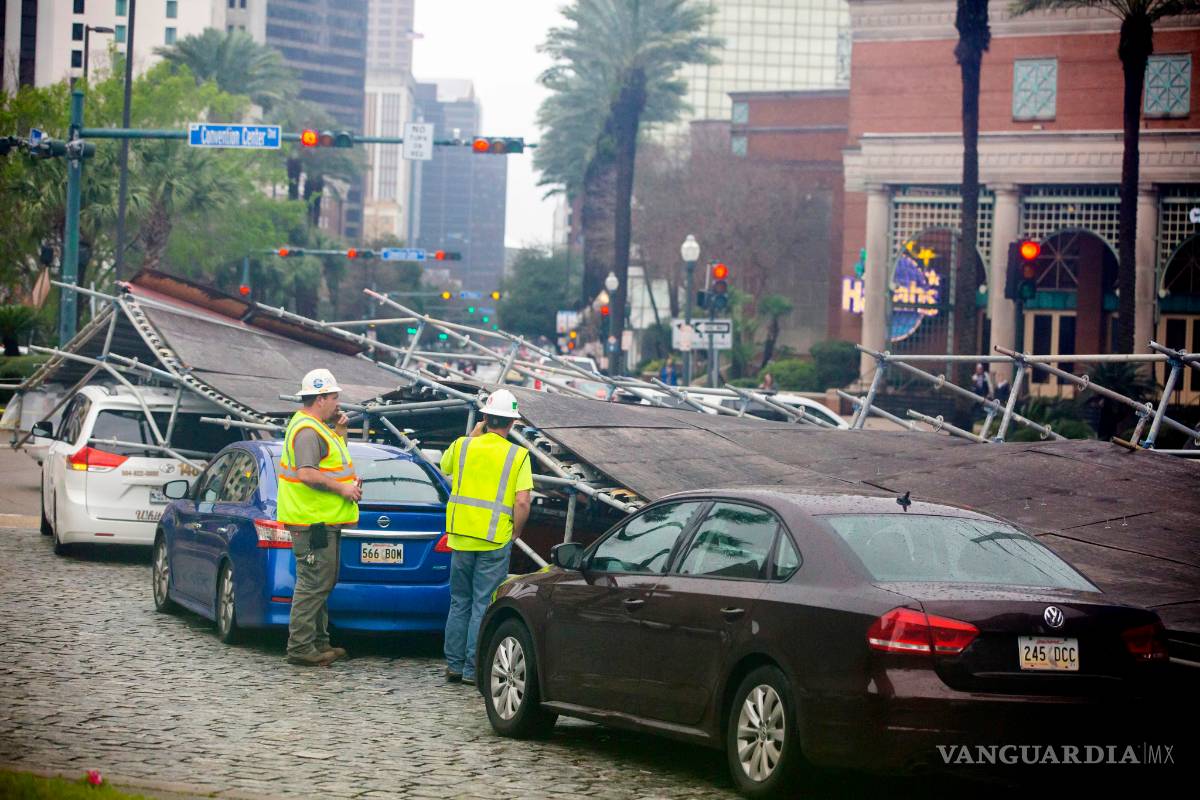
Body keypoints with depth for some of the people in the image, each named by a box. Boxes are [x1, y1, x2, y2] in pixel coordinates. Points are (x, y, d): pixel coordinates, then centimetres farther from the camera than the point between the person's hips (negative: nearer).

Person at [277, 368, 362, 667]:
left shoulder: (317, 426, 16)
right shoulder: (307, 430, -16)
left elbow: (333, 455, 32)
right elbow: (307, 473, -26)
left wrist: (339, 430, 14)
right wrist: (342, 488, -19)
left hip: (323, 520, 11)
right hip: (312, 521, -11)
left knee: (322, 583, 16)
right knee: (314, 583, -9)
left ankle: (318, 642, 24)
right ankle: (300, 648, -7)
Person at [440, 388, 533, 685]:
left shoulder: (462, 446, 2)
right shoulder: (518, 456, -6)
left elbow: (445, 465, 25)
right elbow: (522, 503, -11)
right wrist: (515, 534, 4)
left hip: (461, 537, 3)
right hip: (495, 540, -3)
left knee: (459, 603, 15)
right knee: (483, 605, 3)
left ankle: (454, 665, 16)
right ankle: (473, 669, 2)